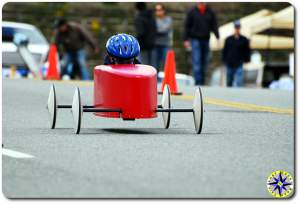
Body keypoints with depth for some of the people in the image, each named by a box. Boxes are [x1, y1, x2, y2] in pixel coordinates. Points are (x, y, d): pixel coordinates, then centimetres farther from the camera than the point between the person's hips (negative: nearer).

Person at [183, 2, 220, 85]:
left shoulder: (210, 13, 6)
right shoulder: (192, 12, 0)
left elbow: (214, 26, 6)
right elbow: (187, 26, 3)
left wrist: (217, 37, -7)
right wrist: (186, 40, -2)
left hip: (206, 40, 3)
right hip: (195, 40, -3)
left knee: (204, 62, 7)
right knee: (196, 62, -12)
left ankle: (202, 82, 14)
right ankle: (198, 81, -16)